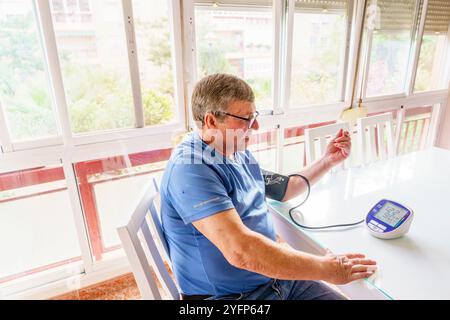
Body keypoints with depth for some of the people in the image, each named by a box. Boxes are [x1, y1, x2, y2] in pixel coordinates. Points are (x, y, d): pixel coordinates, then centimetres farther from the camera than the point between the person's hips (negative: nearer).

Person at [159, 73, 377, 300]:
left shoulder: (239, 154, 8)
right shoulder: (190, 168, -22)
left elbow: (282, 190, 22)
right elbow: (240, 251, -31)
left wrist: (328, 160, 14)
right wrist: (327, 269, -22)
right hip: (228, 295, -7)